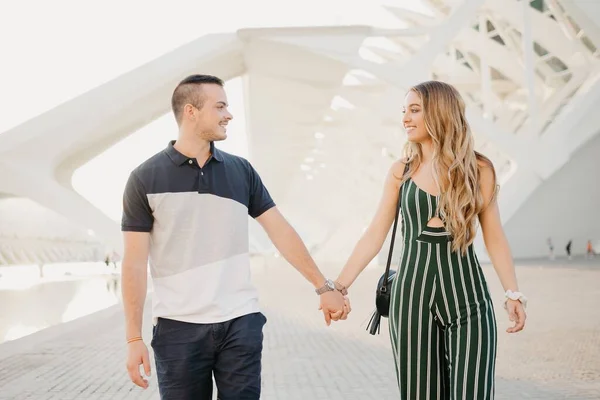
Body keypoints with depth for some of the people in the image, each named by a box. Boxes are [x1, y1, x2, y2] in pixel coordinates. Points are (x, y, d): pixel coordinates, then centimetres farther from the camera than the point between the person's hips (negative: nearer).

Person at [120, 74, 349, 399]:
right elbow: (135, 262, -4)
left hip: (241, 323, 3)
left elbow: (281, 231, 9)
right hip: (178, 328, -2)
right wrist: (134, 338, -8)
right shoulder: (146, 179, -2)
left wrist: (324, 287, 5)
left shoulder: (241, 170, 8)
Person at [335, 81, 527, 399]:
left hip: (466, 292, -1)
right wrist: (339, 286, -1)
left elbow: (494, 236, 5)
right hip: (412, 292, 2)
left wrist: (513, 293, -3)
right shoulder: (401, 172, 5)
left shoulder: (478, 170, 1)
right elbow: (374, 235, 4)